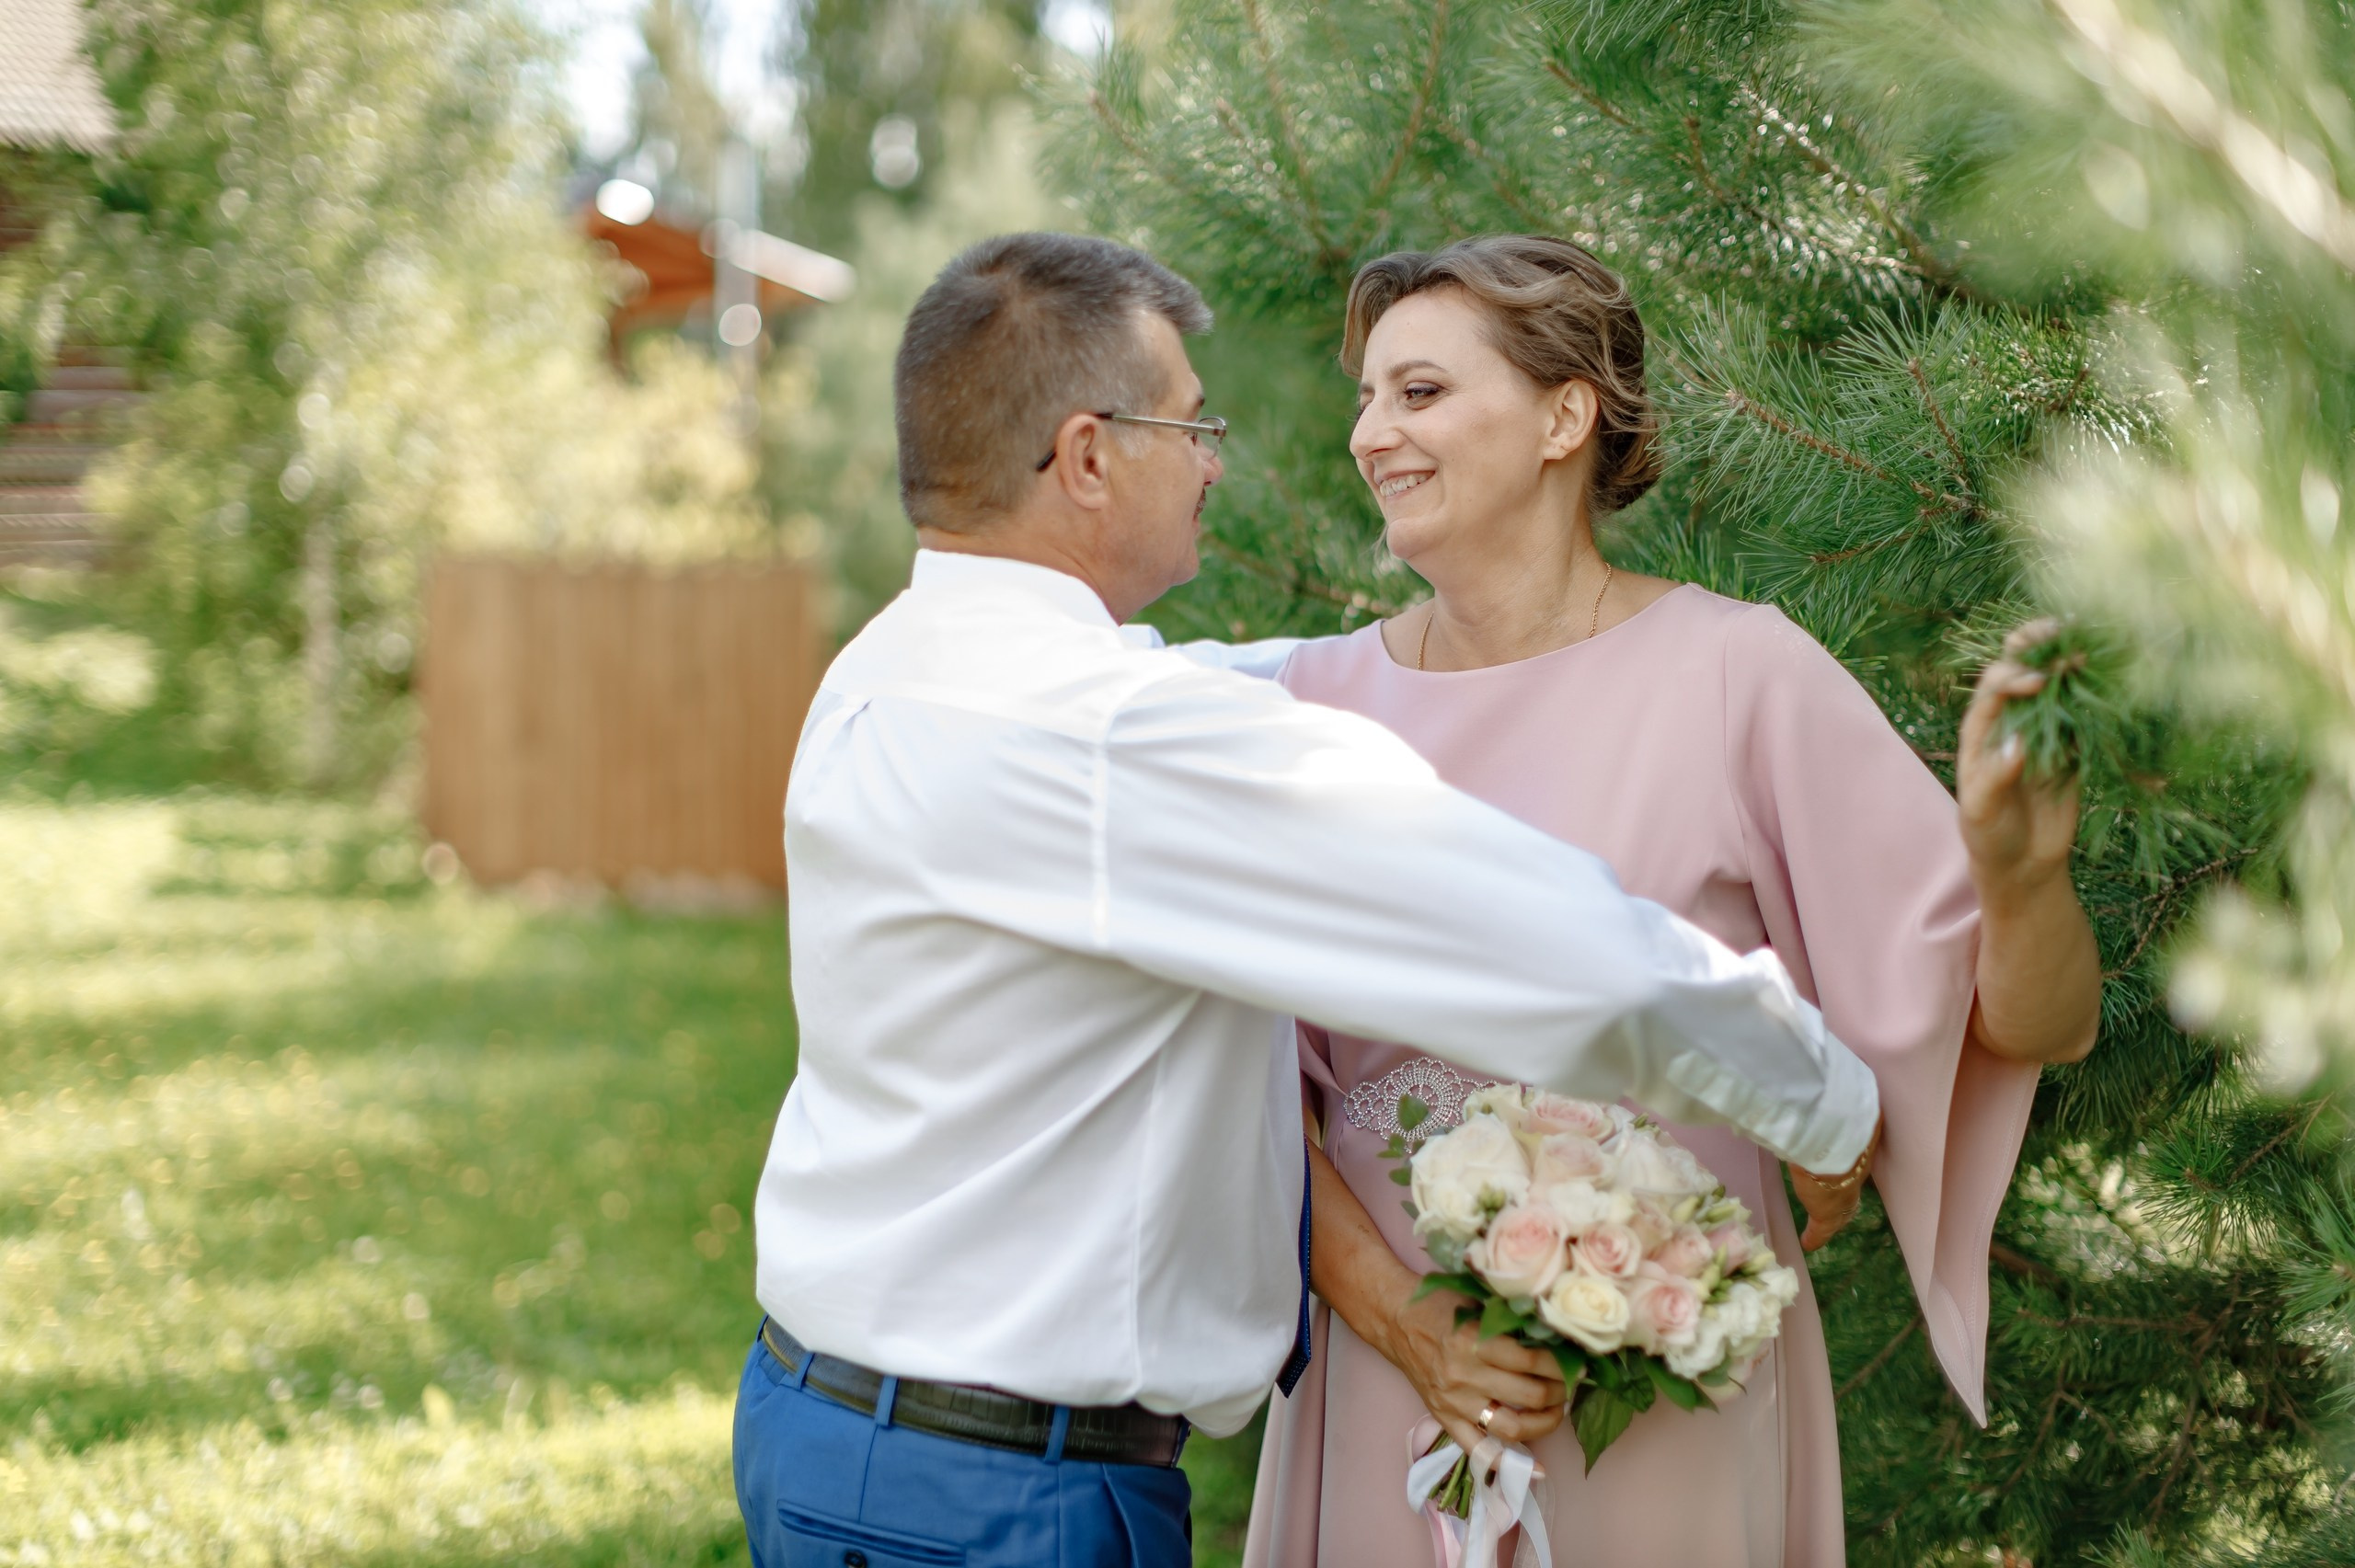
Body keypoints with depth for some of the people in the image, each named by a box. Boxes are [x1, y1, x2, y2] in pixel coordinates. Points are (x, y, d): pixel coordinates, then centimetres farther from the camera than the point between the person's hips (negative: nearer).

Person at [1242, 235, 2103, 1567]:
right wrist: (1405, 1324, -12)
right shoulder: (1323, 696, 0)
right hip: (1386, 1381, 3)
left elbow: (2039, 1026, -9)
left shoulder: (1738, 675, -9)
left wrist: (2017, 871, -30)